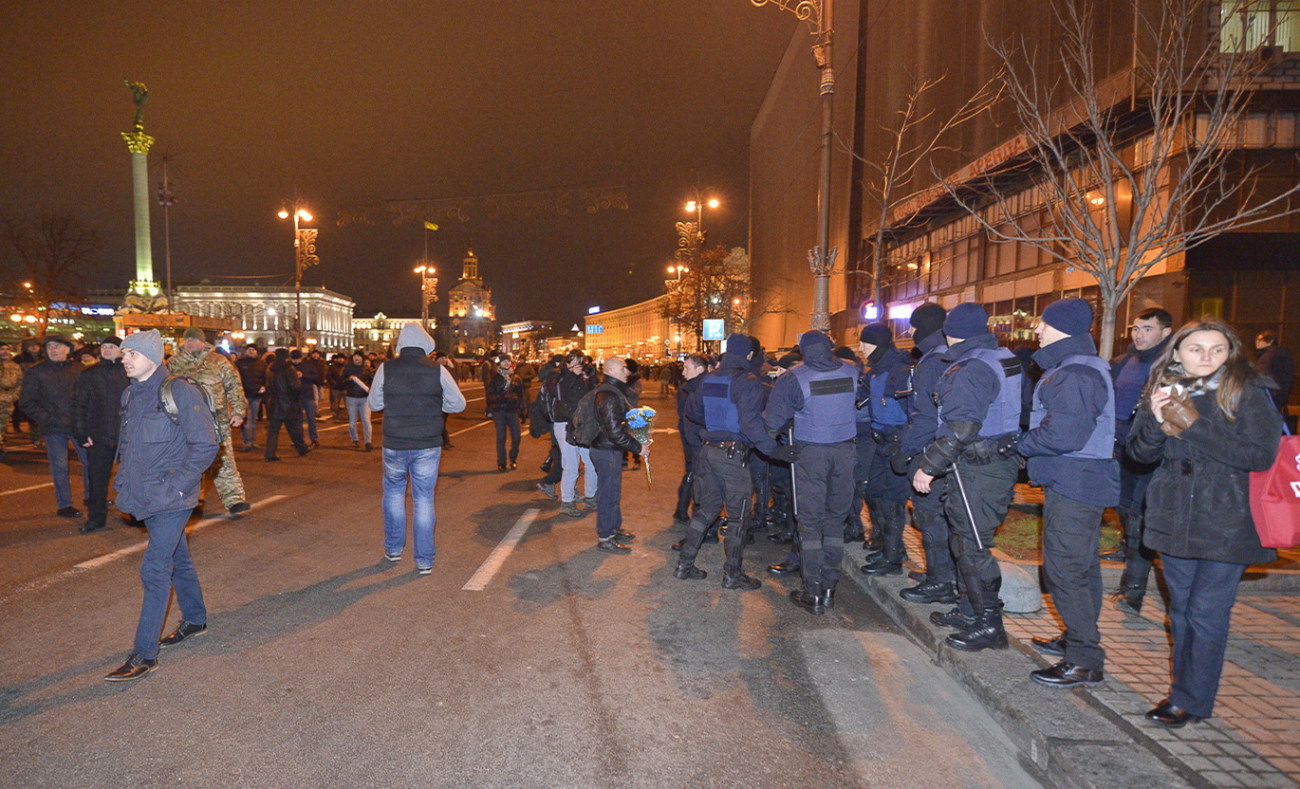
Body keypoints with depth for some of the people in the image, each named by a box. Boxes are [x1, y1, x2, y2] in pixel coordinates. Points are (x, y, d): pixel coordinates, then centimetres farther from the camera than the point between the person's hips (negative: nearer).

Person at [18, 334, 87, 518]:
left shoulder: (78, 368, 6)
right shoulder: (35, 372, 0)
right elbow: (26, 402, 0)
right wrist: (47, 419, -8)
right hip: (54, 428, -2)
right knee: (59, 466, 3)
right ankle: (63, 505, 13)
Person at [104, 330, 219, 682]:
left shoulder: (180, 392, -15)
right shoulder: (131, 395, 8)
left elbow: (205, 447, -16)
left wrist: (174, 485, -18)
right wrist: (124, 480, 10)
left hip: (171, 498, -8)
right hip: (146, 496, 8)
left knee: (155, 570, -8)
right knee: (177, 559, 20)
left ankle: (144, 654, -1)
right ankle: (195, 620, 37)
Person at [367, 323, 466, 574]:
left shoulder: (386, 368, -5)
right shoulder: (437, 370, -6)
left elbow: (374, 403, 7)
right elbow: (458, 403, 0)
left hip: (394, 445, 1)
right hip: (428, 445, 0)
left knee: (394, 492, 21)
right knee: (424, 499, 6)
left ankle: (393, 549, 29)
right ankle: (424, 561, 10)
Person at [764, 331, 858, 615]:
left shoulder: (794, 378, -10)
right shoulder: (852, 372, 1)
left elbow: (773, 420, -9)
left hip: (810, 452, -3)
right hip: (845, 451, 3)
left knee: (810, 521, 3)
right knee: (835, 519, 12)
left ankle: (813, 592, 4)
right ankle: (829, 588, 17)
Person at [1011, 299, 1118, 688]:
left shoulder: (1075, 374, -19)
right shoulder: (1076, 367, 16)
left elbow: (1063, 434, -26)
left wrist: (1022, 443, -11)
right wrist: (1028, 443, 6)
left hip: (1074, 484, -11)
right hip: (1081, 481, 11)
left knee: (1065, 569, -6)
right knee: (1080, 566, 19)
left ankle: (1085, 661, 2)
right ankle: (1078, 639, 33)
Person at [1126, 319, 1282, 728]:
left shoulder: (1248, 392, -8)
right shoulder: (1163, 390, 5)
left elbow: (1261, 454, -18)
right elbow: (1139, 452, 4)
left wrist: (1194, 426, -22)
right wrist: (1156, 421, -16)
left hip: (1226, 523, -4)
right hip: (1174, 520, 5)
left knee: (1206, 612, 0)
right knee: (1180, 609, 14)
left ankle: (1192, 700, 13)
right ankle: (1183, 687, 28)